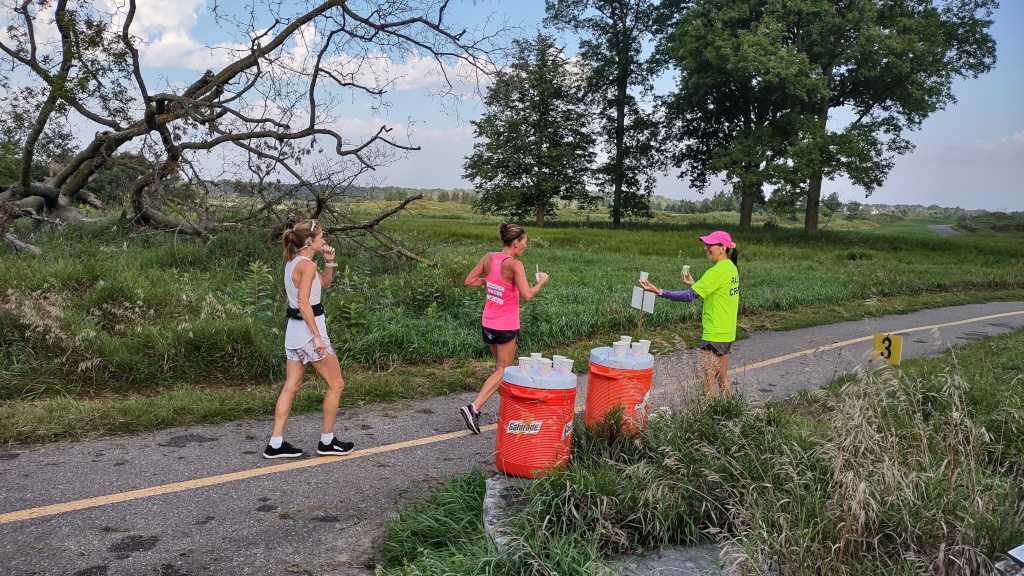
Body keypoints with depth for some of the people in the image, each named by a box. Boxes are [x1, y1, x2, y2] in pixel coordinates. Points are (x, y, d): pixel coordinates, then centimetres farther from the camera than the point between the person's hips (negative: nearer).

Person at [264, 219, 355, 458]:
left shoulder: (293, 262, 13)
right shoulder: (307, 265, -15)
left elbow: (324, 283, 26)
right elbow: (304, 304, -23)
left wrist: (329, 262, 11)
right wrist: (317, 337, -24)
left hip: (294, 331, 9)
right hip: (308, 329, -9)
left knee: (291, 387, 11)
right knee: (336, 385, 4)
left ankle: (275, 444, 13)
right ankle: (327, 442, 13)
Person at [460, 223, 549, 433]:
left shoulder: (488, 257, -1)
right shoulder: (514, 264, -20)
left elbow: (469, 281, 2)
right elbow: (527, 295, -24)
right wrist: (541, 282, -6)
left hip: (488, 322, 7)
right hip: (507, 325, -7)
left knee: (502, 365, 21)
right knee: (503, 370, 2)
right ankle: (474, 407, -11)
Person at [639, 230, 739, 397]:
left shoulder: (718, 271, -20)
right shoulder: (731, 267, 9)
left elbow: (690, 296, -24)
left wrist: (659, 291, -27)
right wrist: (694, 283, 13)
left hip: (714, 334, -10)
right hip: (727, 333, 10)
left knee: (708, 379, -3)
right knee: (722, 377, 18)